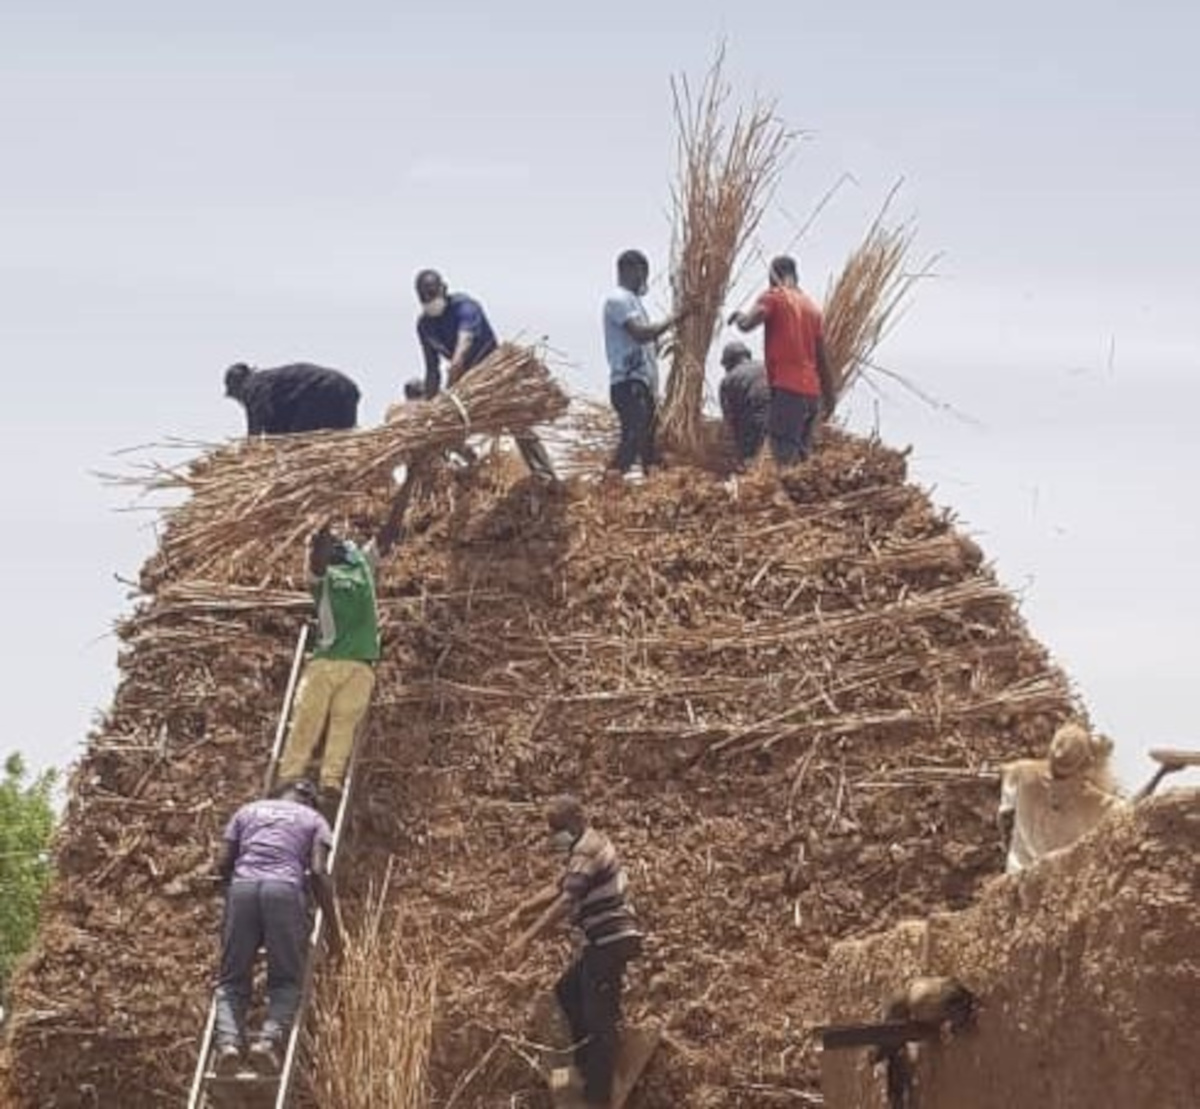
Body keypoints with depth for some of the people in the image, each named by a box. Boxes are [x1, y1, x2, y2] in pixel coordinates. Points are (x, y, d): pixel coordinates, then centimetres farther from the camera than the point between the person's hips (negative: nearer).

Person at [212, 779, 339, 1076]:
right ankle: (269, 1038, -19)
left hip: (242, 887, 2)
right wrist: (333, 928, 9)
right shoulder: (314, 820, 22)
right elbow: (318, 872, 7)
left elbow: (223, 864, 18)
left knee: (232, 981, 7)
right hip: (285, 890, -2)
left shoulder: (248, 811, 29)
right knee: (286, 981, 8)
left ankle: (228, 1040, -20)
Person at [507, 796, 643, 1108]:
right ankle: (585, 1060, 34)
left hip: (611, 941, -11)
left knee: (599, 1018, -5)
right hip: (603, 940, 11)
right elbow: (559, 888, 22)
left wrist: (526, 939, -32)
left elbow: (565, 903, -28)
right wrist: (522, 909, 10)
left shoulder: (588, 852, -18)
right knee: (567, 992, 23)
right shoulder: (589, 845, 15)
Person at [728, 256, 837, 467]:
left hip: (787, 388, -7)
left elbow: (747, 324, -15)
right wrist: (830, 394, 22)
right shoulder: (811, 306, 17)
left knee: (785, 455, -12)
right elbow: (822, 357, 18)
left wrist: (738, 316, 7)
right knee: (802, 455, 10)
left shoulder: (774, 296, -1)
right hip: (812, 391, 7)